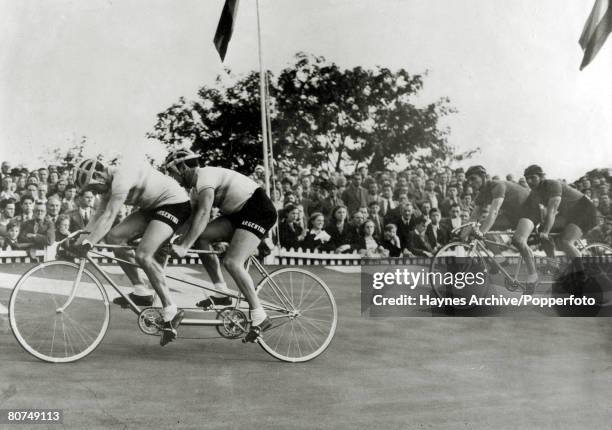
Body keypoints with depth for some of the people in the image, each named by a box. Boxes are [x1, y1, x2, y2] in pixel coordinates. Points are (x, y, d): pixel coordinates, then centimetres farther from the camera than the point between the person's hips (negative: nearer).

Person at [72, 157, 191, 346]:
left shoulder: (122, 176, -24)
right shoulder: (110, 184, 6)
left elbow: (108, 217, -30)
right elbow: (97, 217, 6)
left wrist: (87, 244, -33)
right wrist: (78, 242, -3)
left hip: (175, 203, -10)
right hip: (152, 207, 10)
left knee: (143, 255, -23)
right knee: (114, 236, -4)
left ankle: (171, 312, -15)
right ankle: (141, 292, 2)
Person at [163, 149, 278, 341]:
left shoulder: (205, 176, -16)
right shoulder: (197, 184, 15)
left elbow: (203, 214, -30)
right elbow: (194, 220, 15)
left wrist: (184, 246, -35)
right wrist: (179, 243, 6)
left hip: (259, 210, -10)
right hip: (239, 213, 10)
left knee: (231, 262, -21)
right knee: (201, 236, -5)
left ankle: (259, 317, -14)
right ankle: (221, 292, -1)